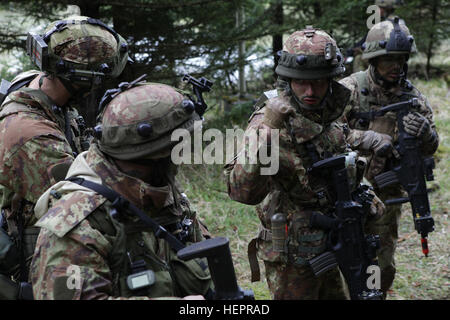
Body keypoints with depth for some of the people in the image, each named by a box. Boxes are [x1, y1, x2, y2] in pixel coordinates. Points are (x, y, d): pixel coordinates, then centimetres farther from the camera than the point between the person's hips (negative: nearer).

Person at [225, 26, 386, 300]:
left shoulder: (332, 111, -2)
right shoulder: (270, 121, -23)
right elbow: (242, 191, -37)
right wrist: (267, 130, -46)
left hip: (330, 249, 7)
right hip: (291, 259, -7)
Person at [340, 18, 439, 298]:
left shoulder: (412, 96, 2)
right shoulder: (350, 89, -11)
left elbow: (431, 148, 4)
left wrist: (423, 130, -19)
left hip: (388, 194, 4)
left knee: (382, 269, 14)